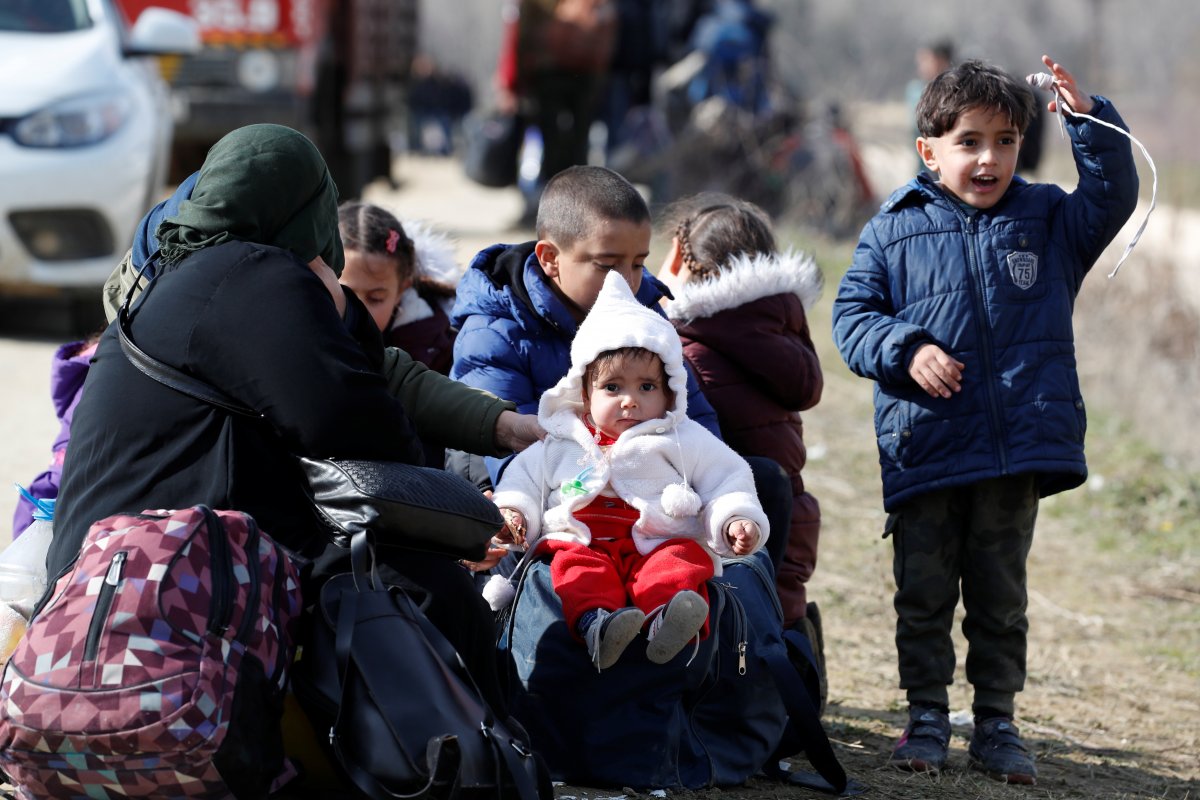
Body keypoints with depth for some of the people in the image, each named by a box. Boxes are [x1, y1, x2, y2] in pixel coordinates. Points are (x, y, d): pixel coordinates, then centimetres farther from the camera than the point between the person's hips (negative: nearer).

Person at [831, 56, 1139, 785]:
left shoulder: (1047, 220, 9)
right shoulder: (893, 232, 2)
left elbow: (1112, 200, -2)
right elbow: (852, 316, 2)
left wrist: (1090, 120, -13)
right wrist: (905, 349, -16)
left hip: (1017, 451, 1)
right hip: (924, 449, -1)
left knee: (1001, 599, 8)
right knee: (924, 596, 5)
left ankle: (996, 723, 17)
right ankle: (927, 718, 16)